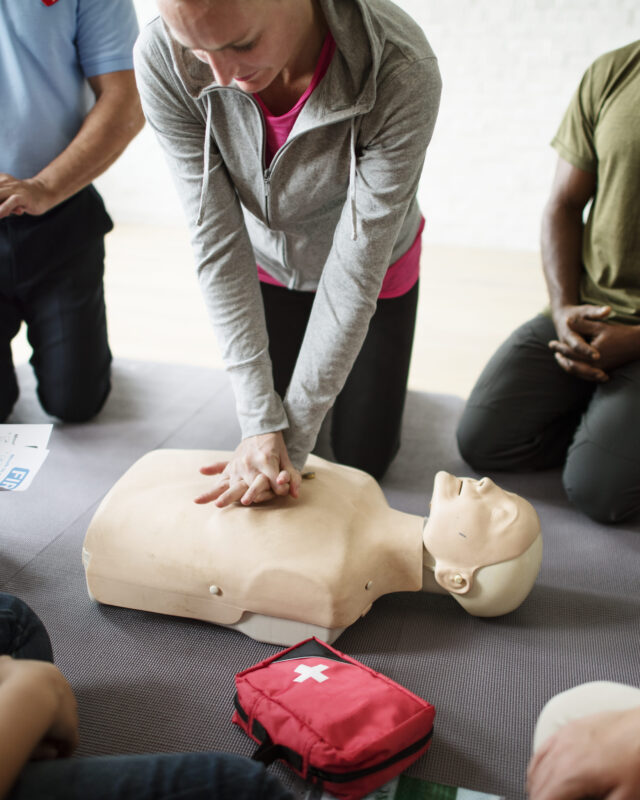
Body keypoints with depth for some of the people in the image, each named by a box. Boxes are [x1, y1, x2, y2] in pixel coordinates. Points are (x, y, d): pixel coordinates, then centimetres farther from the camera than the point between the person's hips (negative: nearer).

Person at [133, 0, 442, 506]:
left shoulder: (403, 74, -37)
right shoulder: (162, 61, -31)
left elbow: (357, 268, -32)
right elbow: (218, 243, -27)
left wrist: (292, 437, -28)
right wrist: (261, 423, -29)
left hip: (376, 270, -1)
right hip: (269, 267, 2)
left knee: (363, 460, 11)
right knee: (264, 438, 15)